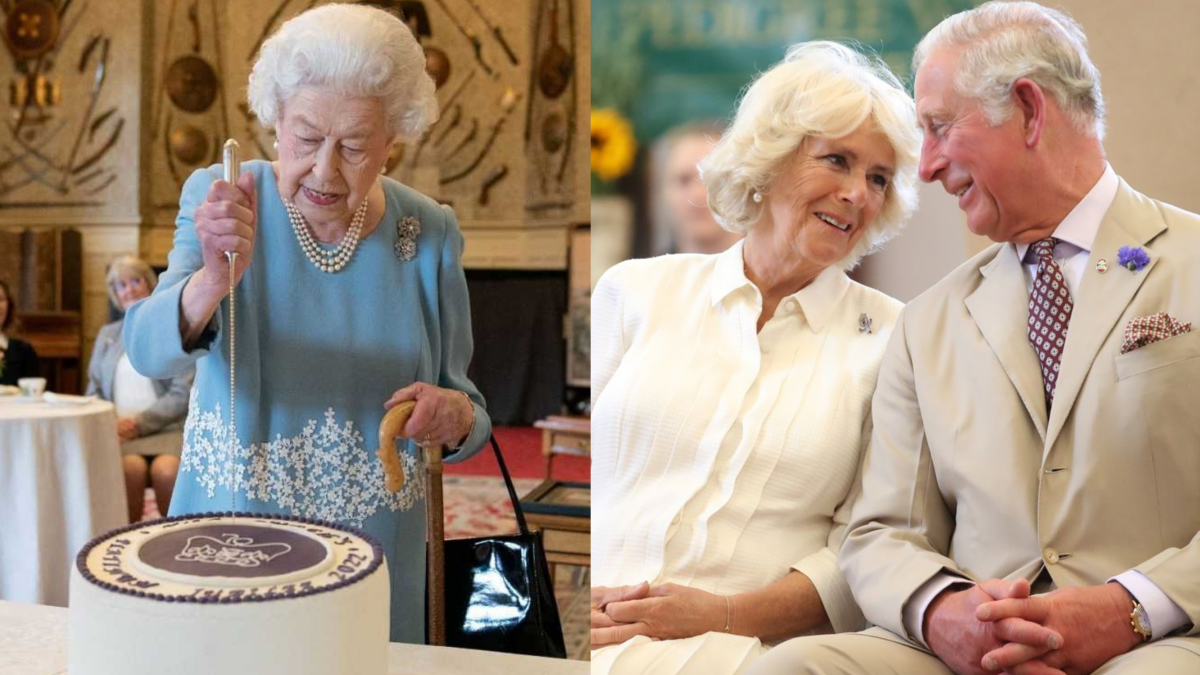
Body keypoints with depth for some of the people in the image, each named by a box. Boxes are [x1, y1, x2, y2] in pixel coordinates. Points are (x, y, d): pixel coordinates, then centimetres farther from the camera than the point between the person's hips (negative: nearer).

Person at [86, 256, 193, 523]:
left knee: (165, 470, -35)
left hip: (164, 429, -2)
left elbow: (182, 395, -1)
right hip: (119, 430, 2)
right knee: (132, 467, -33)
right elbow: (94, 391, 20)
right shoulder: (107, 334, 22)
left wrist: (140, 423, -12)